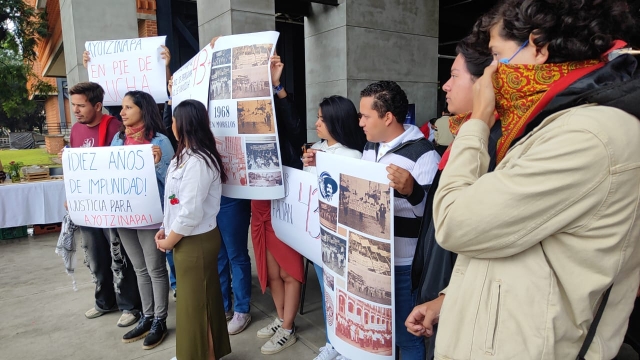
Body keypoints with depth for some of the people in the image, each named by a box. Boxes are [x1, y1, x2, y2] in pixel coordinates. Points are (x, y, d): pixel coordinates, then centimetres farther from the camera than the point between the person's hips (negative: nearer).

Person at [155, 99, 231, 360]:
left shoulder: (197, 162, -24)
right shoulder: (186, 156, 9)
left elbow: (190, 213, -27)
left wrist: (169, 241, -14)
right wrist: (166, 229, 9)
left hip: (195, 241, -10)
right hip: (188, 239, 10)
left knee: (196, 303, 7)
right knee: (192, 300, 22)